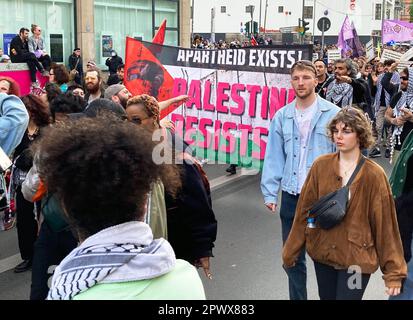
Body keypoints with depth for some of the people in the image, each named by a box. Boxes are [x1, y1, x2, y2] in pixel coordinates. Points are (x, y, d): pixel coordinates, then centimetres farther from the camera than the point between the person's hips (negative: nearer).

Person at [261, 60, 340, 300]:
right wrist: (270, 192, -1)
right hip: (291, 196, 3)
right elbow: (274, 157, 4)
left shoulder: (332, 114, -6)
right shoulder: (282, 116, 4)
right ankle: (297, 297, 31)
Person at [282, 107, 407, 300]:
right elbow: (304, 211, 1)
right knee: (327, 297, 18)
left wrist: (393, 271, -7)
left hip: (356, 258, -3)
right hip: (322, 253, 4)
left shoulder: (374, 175, -12)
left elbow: (385, 225, -9)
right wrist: (291, 251, 6)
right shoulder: (321, 165, -4)